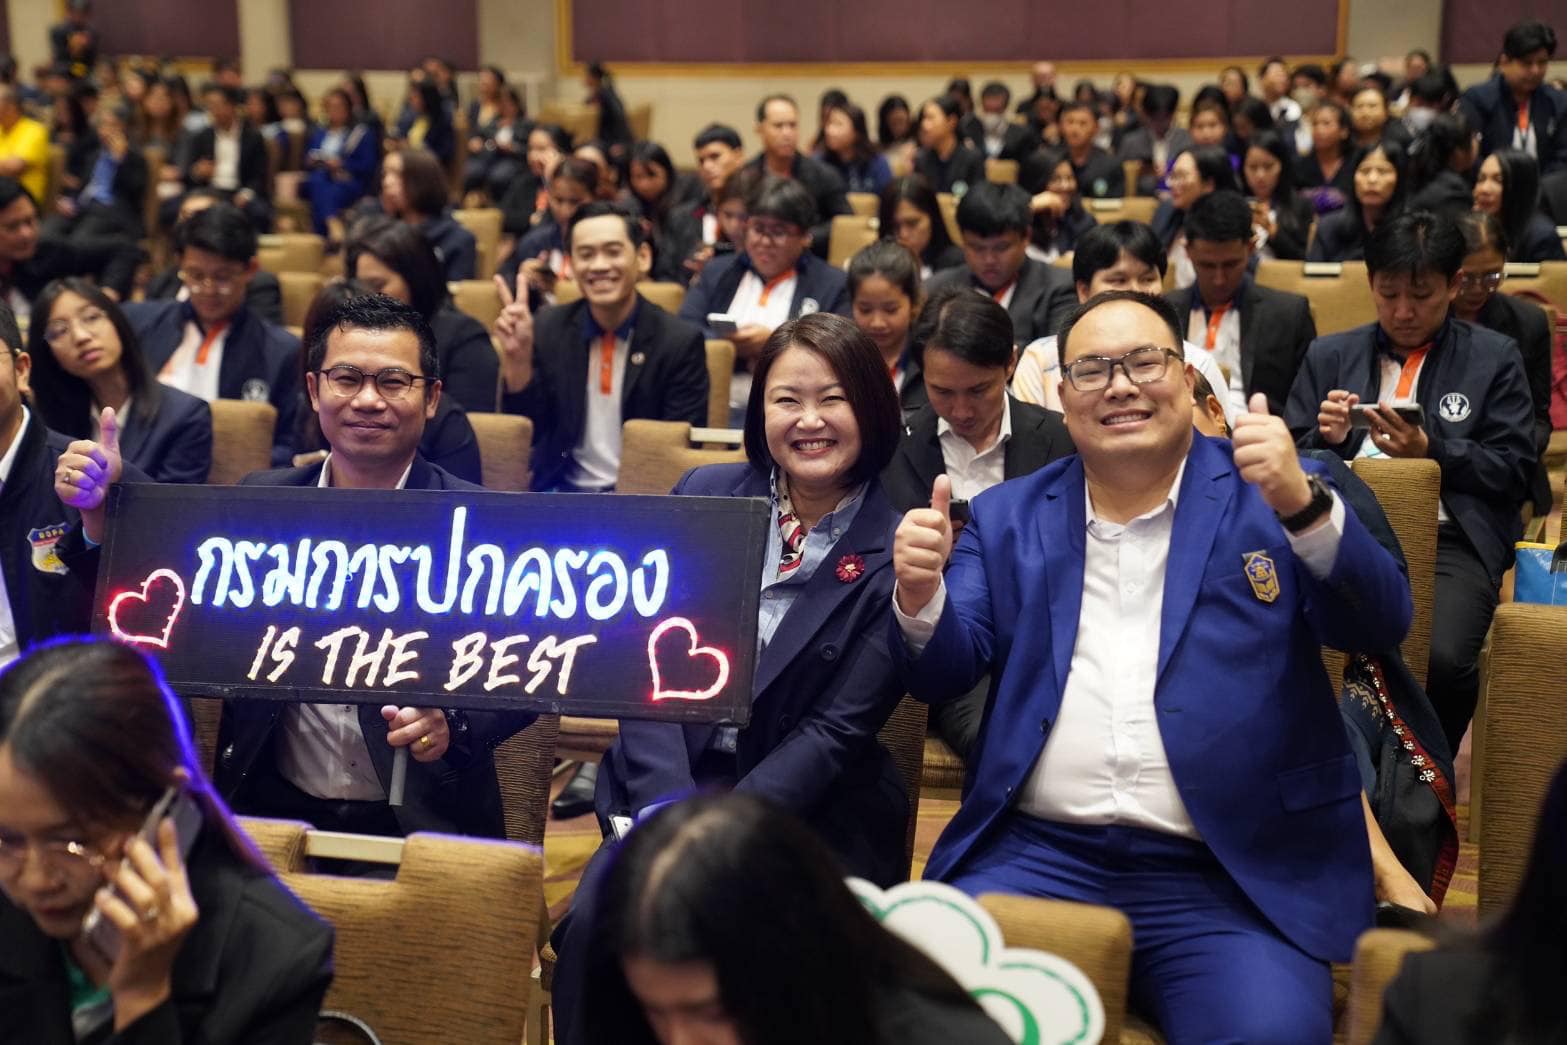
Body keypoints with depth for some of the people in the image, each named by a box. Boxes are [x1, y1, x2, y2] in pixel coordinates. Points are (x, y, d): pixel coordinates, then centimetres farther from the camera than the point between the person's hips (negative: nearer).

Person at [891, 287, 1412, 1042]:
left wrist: (1302, 506, -24)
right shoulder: (1007, 518, 14)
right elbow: (941, 675, 8)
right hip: (1036, 856, 2)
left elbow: (1380, 625, -6)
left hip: (1236, 876, -1)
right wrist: (920, 596, -14)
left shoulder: (1272, 493, 6)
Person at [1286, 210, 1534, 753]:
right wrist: (1326, 439, -5)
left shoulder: (1495, 358, 12)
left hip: (1449, 539, -1)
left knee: (1444, 659, -31)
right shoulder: (1329, 356, 18)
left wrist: (1430, 450, -10)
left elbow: (1514, 472, 5)